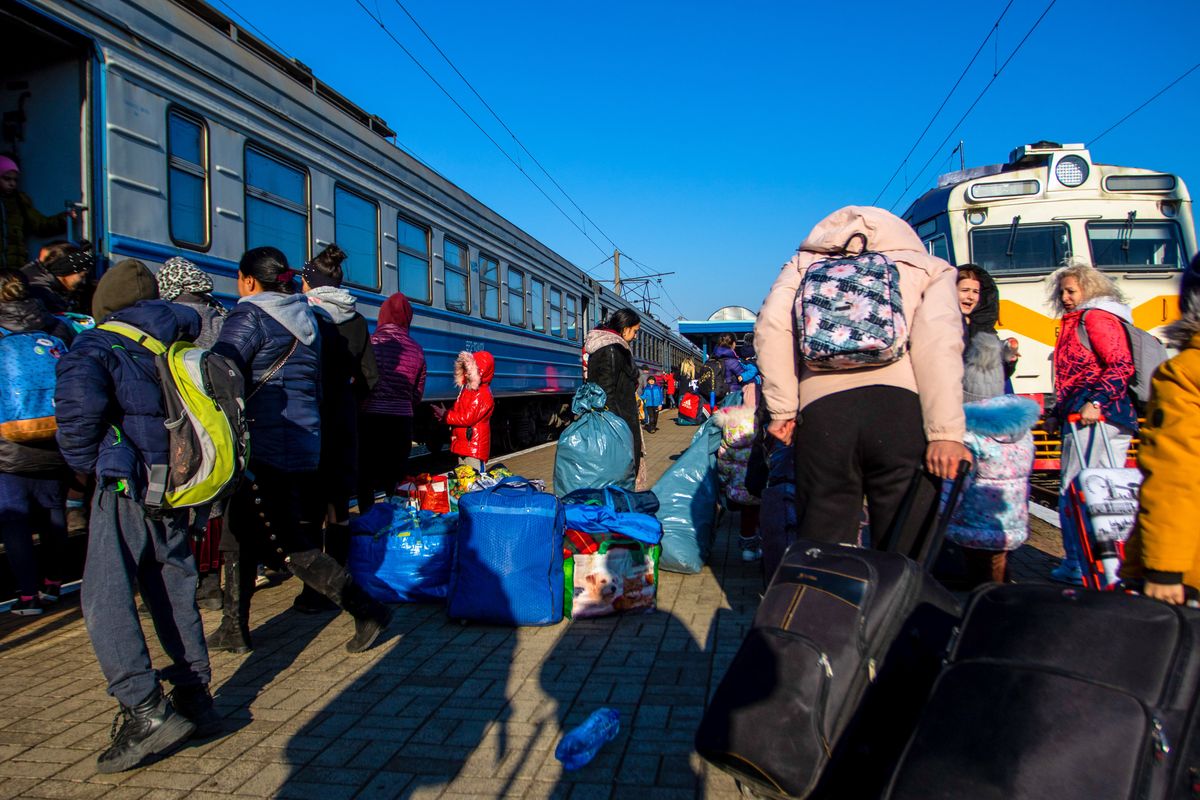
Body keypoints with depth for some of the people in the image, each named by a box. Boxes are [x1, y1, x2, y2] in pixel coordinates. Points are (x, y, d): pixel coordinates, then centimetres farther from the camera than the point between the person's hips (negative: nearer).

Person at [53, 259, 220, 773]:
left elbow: (79, 395, -22)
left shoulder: (99, 345, -5)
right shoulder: (180, 343, 13)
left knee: (105, 596, -3)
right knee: (173, 590, 13)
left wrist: (84, 460, -8)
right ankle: (194, 697, 17)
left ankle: (147, 710, -10)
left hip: (126, 483, -6)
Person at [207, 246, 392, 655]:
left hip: (264, 448, -8)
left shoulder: (249, 315, -9)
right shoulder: (304, 318, 15)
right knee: (240, 536, 19)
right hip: (304, 444, 9)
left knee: (288, 546, -2)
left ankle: (366, 609, -2)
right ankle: (234, 629, 27)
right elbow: (316, 386, 19)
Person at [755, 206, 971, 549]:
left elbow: (771, 324, 7)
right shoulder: (926, 267, 22)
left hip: (821, 409, 1)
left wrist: (783, 409, 7)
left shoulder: (805, 263, 27)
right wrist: (946, 432, -5)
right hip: (901, 405, -1)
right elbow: (939, 339, 2)